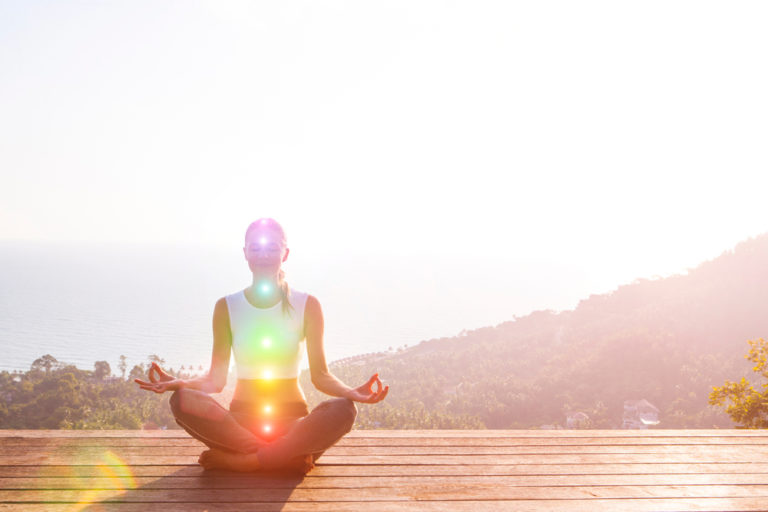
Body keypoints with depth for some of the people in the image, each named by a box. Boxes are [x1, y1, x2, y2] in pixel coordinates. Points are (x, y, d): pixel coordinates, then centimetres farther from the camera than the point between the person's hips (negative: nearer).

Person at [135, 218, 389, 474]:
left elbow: (320, 375, -2)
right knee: (182, 401, -27)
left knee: (343, 409, -31)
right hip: (241, 420, 1)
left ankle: (237, 460, -23)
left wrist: (351, 392, -22)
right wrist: (179, 383, -20)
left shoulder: (307, 305, 1)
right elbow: (216, 379, 0)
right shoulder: (227, 307, 4)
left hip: (293, 422, 0)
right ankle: (289, 456, -24)